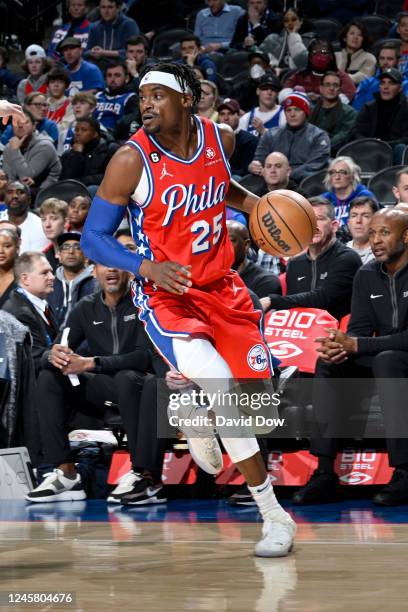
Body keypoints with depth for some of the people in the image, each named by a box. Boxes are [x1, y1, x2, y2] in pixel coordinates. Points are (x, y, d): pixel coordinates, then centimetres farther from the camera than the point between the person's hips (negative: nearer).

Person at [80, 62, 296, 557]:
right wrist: (149, 268, -28)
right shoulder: (132, 160, -17)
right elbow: (92, 238, -13)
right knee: (223, 389, -24)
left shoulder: (221, 139, -3)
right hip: (166, 294, -5)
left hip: (221, 287, 6)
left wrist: (256, 204, 3)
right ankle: (274, 517, -13)